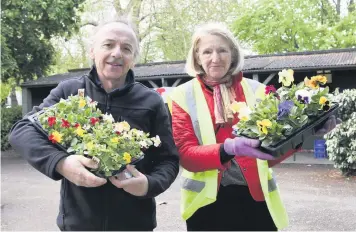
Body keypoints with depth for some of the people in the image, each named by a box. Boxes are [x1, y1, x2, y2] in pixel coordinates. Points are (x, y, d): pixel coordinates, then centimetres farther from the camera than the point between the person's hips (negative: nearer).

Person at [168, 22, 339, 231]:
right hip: (208, 203, -1)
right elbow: (186, 154, -10)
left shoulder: (257, 91, 2)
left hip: (257, 199, 1)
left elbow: (270, 153, 4)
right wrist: (228, 148, -27)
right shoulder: (183, 96, -3)